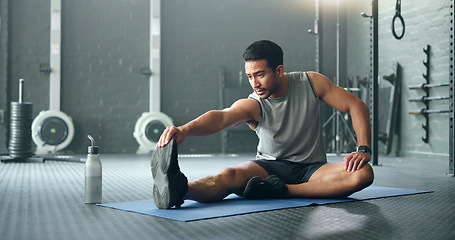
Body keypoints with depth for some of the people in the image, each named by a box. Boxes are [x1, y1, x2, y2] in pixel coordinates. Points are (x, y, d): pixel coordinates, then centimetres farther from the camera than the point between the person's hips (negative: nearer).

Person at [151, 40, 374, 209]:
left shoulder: (311, 83, -6)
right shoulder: (253, 105, -13)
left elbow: (357, 106, -2)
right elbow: (222, 117, -34)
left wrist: (363, 149, -15)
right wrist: (185, 129, -55)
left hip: (312, 169, 2)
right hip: (271, 166, -2)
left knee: (364, 173, -27)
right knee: (231, 175, -33)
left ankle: (283, 191, -34)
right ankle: (178, 190, -63)